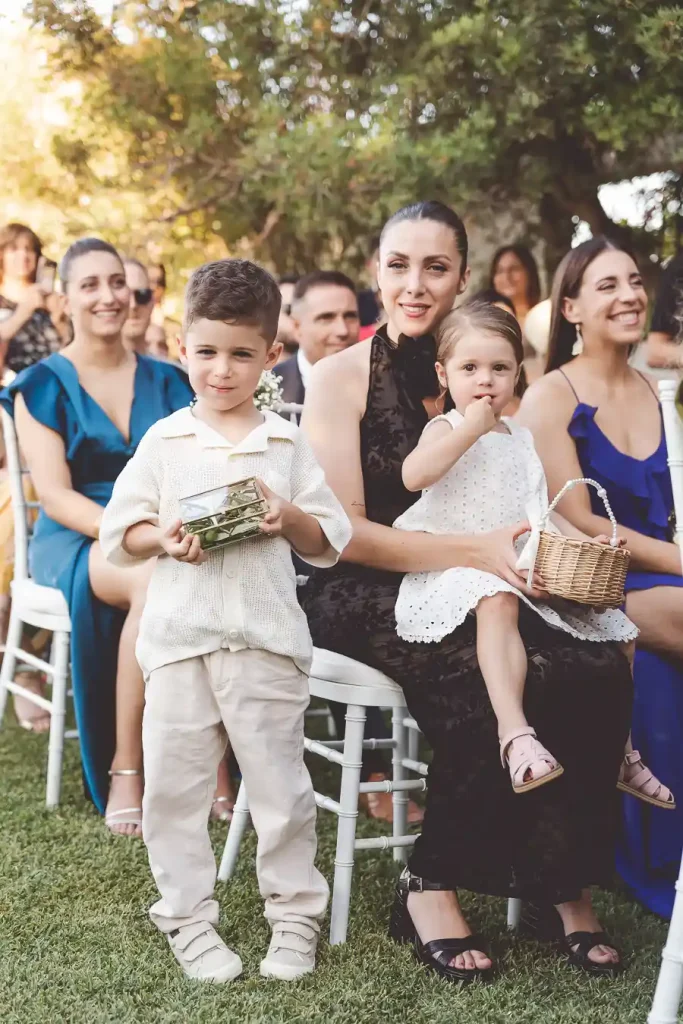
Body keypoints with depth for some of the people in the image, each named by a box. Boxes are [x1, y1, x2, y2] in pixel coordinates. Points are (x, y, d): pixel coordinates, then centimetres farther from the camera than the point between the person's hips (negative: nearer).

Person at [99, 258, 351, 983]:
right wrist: (163, 538, -14)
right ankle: (187, 918, 20)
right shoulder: (163, 442, 4)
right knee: (174, 784, 5)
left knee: (278, 781, 7)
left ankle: (294, 915, 22)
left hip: (265, 636, 0)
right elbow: (118, 536, 5)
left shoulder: (287, 445, 5)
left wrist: (292, 520, -13)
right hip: (179, 635, 1)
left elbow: (331, 543, 6)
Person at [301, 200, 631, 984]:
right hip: (360, 597, -5)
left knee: (598, 674, -22)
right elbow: (344, 532, -11)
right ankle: (430, 885, -13)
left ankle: (565, 887, -7)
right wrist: (474, 552, -19)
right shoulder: (341, 376, -4)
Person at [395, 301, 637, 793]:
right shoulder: (447, 429, 1)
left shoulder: (522, 439, 20)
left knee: (611, 621, 2)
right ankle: (515, 732, -49)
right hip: (460, 564, -6)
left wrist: (585, 542, 6)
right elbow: (413, 475, -20)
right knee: (498, 602, -40)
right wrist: (471, 428, -16)